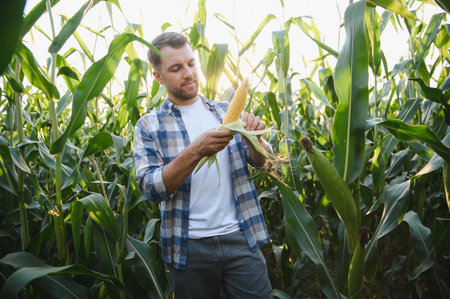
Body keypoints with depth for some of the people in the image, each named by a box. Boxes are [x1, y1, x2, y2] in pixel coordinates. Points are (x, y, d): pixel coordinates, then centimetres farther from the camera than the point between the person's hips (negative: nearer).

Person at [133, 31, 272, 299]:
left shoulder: (225, 111, 8)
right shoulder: (149, 126, 0)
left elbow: (261, 161, 6)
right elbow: (150, 187, -11)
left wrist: (254, 138, -17)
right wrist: (195, 151, -25)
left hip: (240, 236, 2)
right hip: (190, 247, -1)